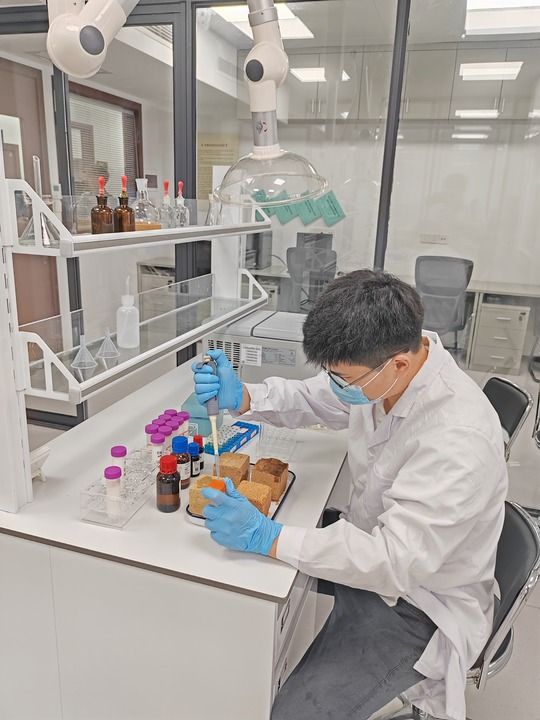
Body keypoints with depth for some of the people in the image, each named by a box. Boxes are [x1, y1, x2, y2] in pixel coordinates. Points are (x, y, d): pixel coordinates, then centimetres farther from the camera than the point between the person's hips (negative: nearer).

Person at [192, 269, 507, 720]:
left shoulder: (459, 440, -34)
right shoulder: (383, 366, -12)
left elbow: (396, 562, -34)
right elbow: (311, 399, 3)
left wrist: (266, 538, -35)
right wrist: (241, 398, -15)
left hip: (417, 602, -7)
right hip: (368, 544, 7)